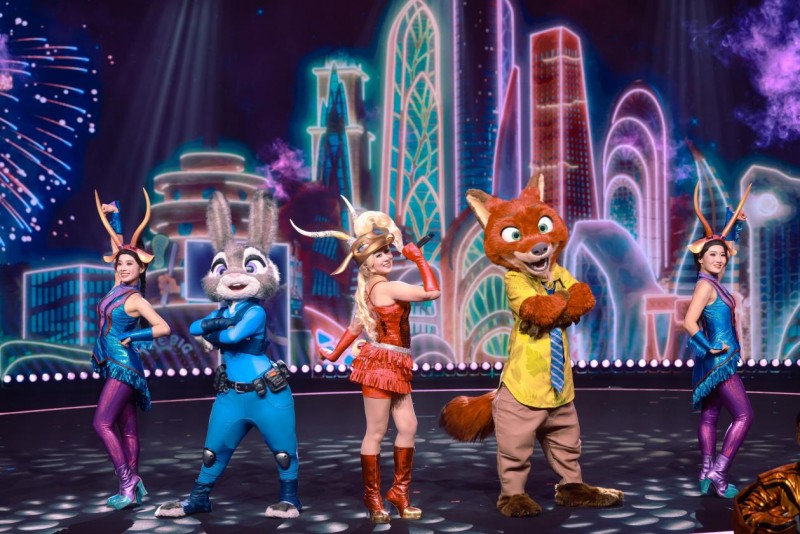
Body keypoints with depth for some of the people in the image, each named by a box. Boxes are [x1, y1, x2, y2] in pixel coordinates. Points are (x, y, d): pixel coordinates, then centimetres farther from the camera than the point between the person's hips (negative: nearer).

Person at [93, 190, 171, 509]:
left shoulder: (136, 300, -12)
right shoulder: (119, 285, 8)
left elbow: (163, 328, -18)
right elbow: (119, 245, 17)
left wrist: (130, 337, -16)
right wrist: (113, 215, 16)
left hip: (123, 366, -8)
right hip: (116, 366, 8)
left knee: (102, 423, -15)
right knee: (127, 427, 8)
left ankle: (128, 484, -15)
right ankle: (133, 485, 11)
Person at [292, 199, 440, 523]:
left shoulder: (369, 289, 12)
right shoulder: (388, 287, -18)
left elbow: (356, 327, 17)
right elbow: (432, 292, -24)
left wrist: (335, 354, 26)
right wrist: (419, 259, -13)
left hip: (394, 367, 10)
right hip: (382, 363, -10)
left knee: (408, 427, 9)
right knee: (376, 432, 0)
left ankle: (400, 490, 17)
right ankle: (373, 497, 9)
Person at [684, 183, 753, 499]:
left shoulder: (714, 281, 9)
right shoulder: (706, 285, -18)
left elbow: (721, 248, 31)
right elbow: (689, 322, -27)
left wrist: (735, 225, 27)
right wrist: (709, 348, -18)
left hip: (717, 361, 10)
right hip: (718, 361, -10)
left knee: (710, 416, 10)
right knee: (744, 415, -10)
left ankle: (707, 474, 14)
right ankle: (718, 472, -13)